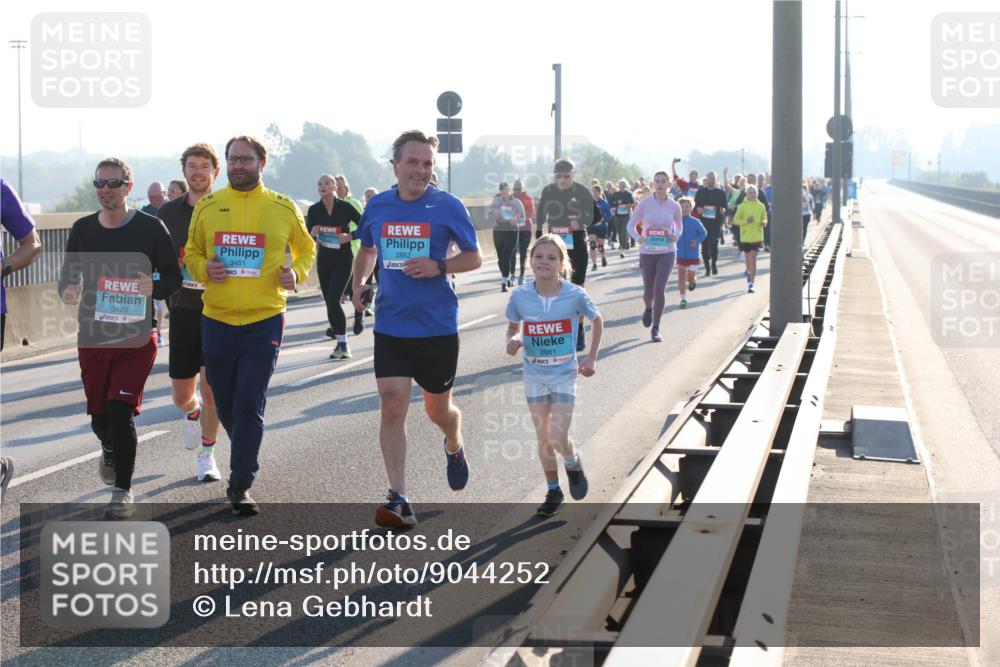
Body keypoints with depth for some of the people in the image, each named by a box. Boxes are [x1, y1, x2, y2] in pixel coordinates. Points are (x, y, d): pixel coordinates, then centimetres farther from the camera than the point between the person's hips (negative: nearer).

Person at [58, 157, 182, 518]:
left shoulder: (150, 227, -4)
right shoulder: (82, 229, 5)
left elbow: (173, 275, 1)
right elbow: (68, 274, 12)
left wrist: (154, 287, -21)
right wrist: (67, 291, -12)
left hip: (137, 338, -3)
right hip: (93, 336, 3)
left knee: (121, 411, -13)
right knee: (99, 416, 10)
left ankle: (123, 491, -1)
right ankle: (110, 449, 48)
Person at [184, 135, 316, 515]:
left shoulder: (283, 208, 1)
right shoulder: (207, 207, 4)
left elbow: (305, 248, 16)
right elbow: (192, 253, 14)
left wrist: (296, 274, -4)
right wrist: (204, 269, -7)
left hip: (264, 321, -2)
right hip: (217, 320, 3)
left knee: (250, 403, -10)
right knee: (224, 401, 11)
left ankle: (240, 485, -4)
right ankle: (246, 455, 38)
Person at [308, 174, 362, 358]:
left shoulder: (346, 207, -10)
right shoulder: (314, 210, 0)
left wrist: (350, 236, -18)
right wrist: (313, 236, -13)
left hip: (344, 259, -5)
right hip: (324, 259, 5)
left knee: (333, 300, -17)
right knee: (330, 301, 7)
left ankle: (342, 344, -9)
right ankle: (341, 343, 19)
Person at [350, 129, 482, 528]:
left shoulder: (448, 206, -6)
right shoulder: (377, 207, 3)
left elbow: (474, 258, 0)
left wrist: (438, 267, -17)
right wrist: (359, 284, 5)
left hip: (438, 328, -2)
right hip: (390, 327, 2)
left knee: (438, 409, 12)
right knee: (392, 407, -10)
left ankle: (454, 448, 48)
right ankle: (399, 501, -9)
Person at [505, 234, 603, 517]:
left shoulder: (574, 295, -16)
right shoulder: (520, 296, -12)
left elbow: (596, 320, 3)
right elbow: (513, 326, 6)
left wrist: (591, 358, 1)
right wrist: (513, 339, -17)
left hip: (564, 375, -2)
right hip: (534, 375, 2)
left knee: (558, 439, -10)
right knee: (543, 438, 9)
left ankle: (574, 463, 25)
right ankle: (553, 491, 27)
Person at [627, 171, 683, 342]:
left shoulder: (674, 206, 0)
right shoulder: (645, 204, -4)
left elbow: (679, 226, 17)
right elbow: (631, 224, 5)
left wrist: (675, 236, -5)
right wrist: (637, 238, -14)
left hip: (667, 252, 0)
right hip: (647, 252, 0)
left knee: (659, 289, -15)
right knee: (648, 292, 7)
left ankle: (655, 328, -3)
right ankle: (649, 308, 45)